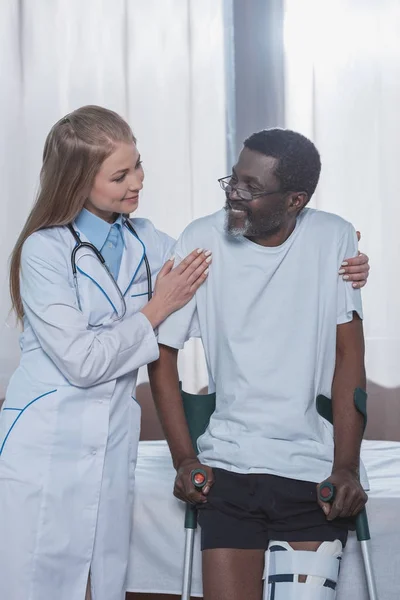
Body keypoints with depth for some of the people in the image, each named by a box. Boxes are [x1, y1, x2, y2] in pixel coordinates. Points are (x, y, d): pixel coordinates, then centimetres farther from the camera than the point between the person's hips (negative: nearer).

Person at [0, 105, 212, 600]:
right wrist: (155, 310, -9)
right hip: (46, 445, -5)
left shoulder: (148, 243, 5)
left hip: (113, 445, 5)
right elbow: (82, 361, -16)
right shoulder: (45, 251, -10)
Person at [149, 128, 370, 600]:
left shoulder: (333, 239, -4)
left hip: (315, 472, 0)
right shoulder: (202, 240, -4)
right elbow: (162, 351, 1)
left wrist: (346, 468, -10)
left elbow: (348, 356, -3)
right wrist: (184, 459, -4)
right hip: (229, 470, 0)